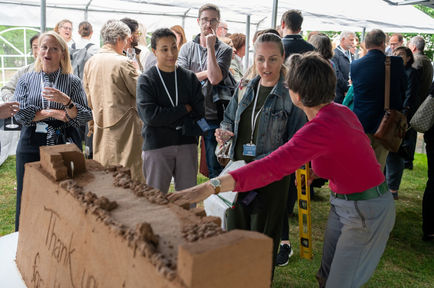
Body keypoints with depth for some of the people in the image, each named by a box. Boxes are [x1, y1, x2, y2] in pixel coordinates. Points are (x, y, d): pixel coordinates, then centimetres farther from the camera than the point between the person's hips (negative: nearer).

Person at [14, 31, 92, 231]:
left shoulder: (73, 82, 7)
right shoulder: (26, 80, 11)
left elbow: (85, 118, -1)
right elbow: (19, 113, -2)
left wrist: (66, 101, -17)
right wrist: (53, 113, -8)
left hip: (65, 146, -1)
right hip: (31, 146, 1)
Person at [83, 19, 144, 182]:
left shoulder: (90, 62, 6)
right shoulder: (123, 62, -14)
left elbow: (88, 96, 14)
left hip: (101, 127, 7)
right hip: (123, 125, -7)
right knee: (130, 174, 0)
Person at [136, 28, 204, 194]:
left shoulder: (189, 78, 8)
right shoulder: (146, 80, -1)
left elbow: (199, 112, 1)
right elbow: (150, 115, -14)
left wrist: (167, 118, -11)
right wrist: (184, 109, -8)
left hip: (187, 144, 3)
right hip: (157, 146, -3)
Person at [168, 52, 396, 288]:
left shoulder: (322, 127, -31)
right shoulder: (339, 111, 0)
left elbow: (273, 166, -42)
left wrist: (211, 186, -47)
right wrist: (316, 171, 6)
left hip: (366, 212, -9)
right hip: (342, 204, 9)